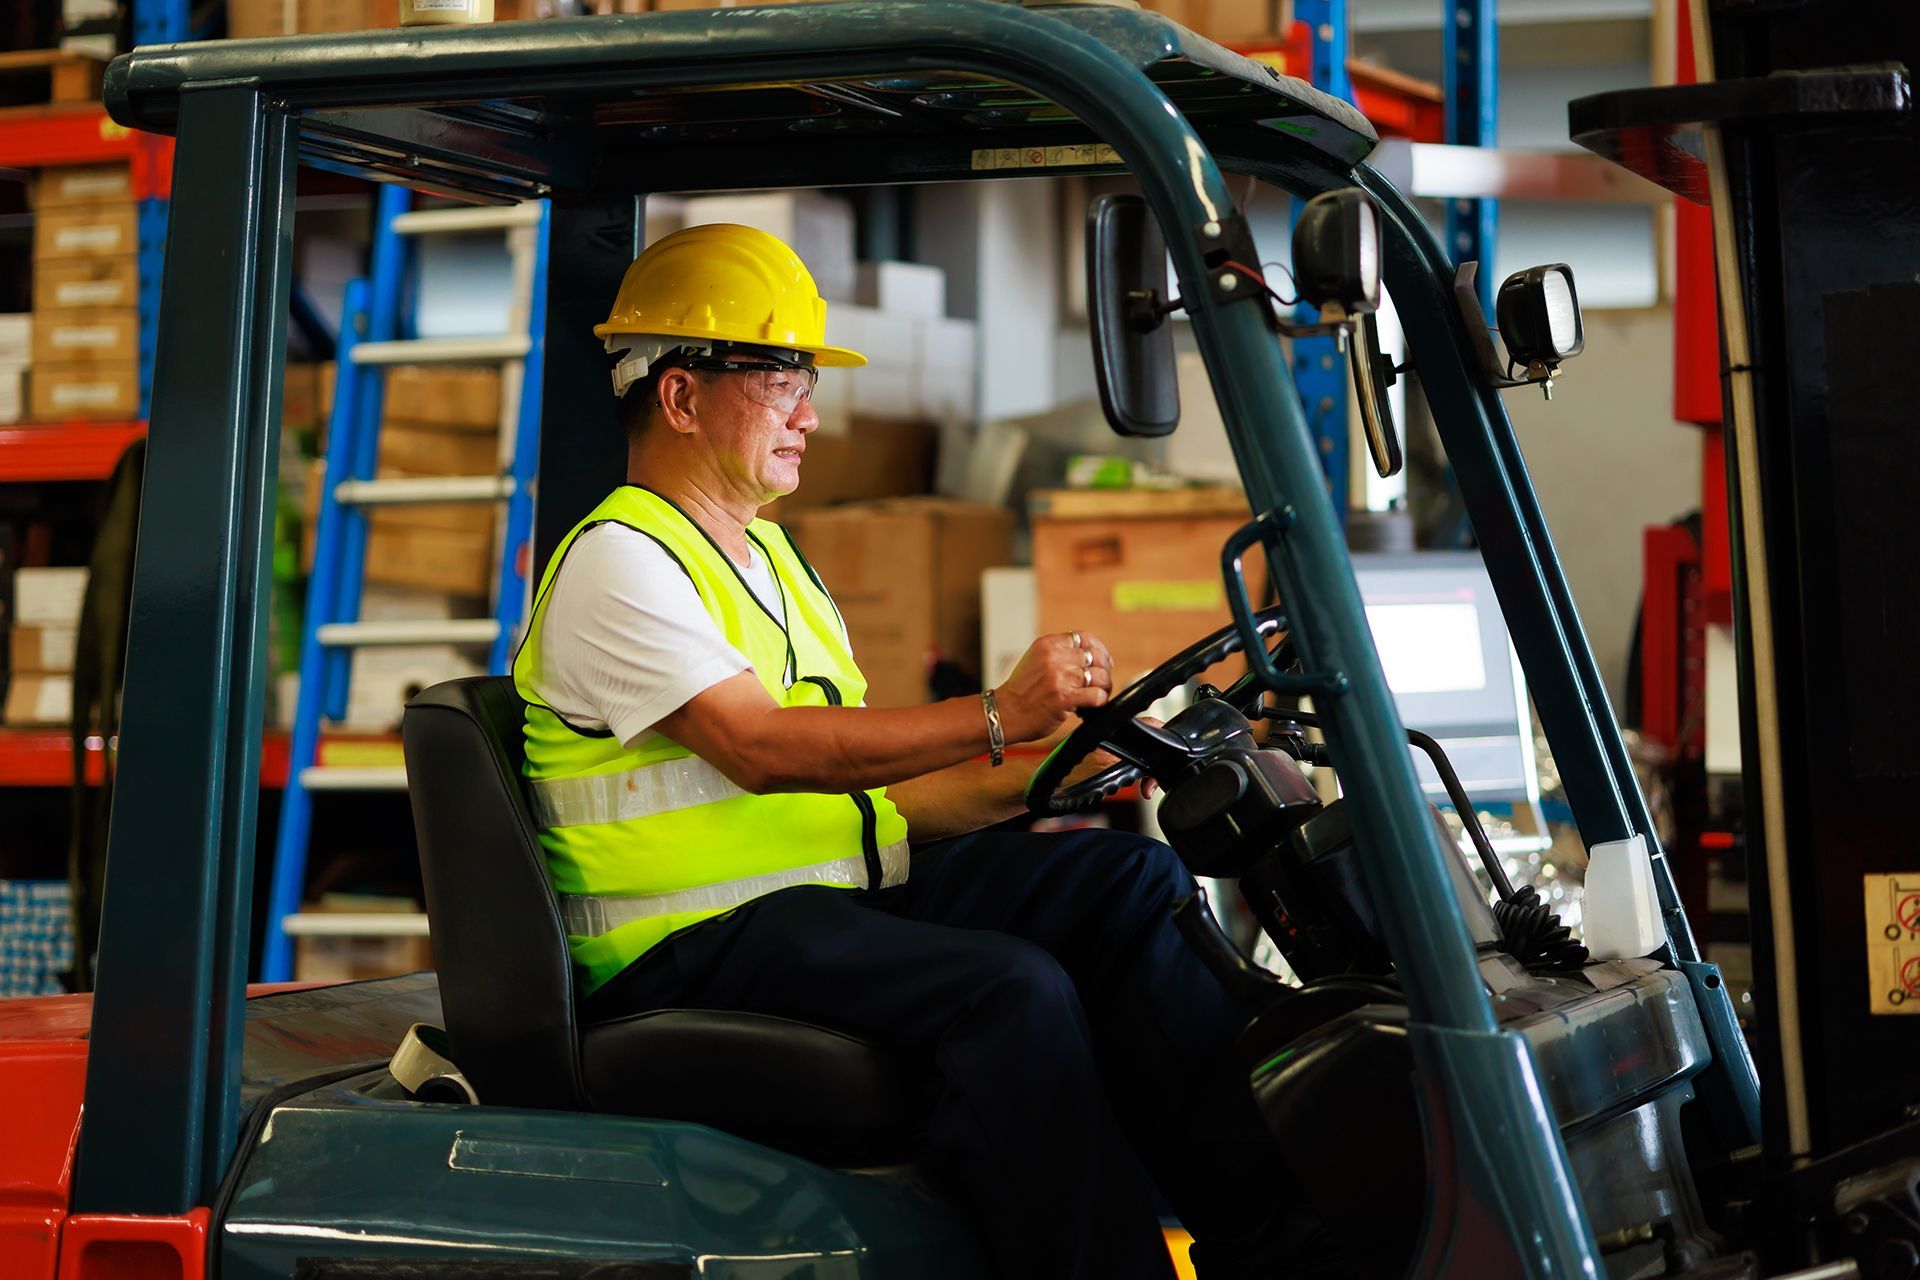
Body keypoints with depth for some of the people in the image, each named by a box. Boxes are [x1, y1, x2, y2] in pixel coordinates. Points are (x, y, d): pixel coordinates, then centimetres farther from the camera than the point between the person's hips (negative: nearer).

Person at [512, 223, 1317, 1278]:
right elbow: (769, 752, -21)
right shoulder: (615, 564, -8)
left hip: (842, 894, 9)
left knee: (1128, 879, -7)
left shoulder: (768, 556, 22)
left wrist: (1040, 778, 2)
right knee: (1012, 986, -30)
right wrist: (998, 718, -24)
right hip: (695, 944, -9)